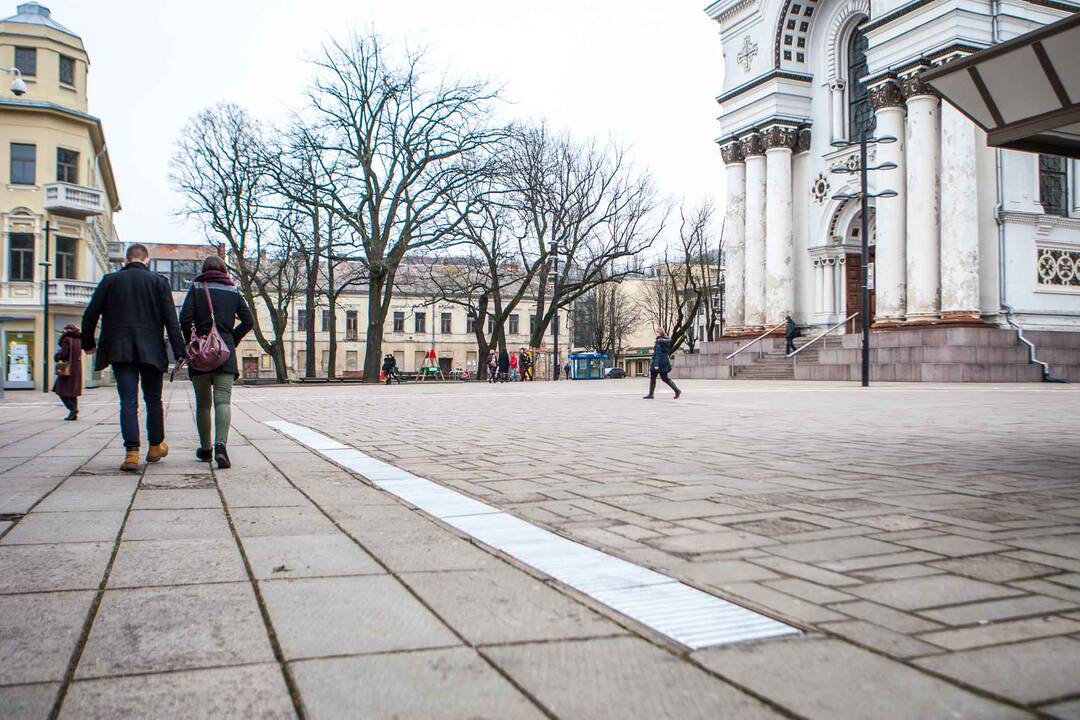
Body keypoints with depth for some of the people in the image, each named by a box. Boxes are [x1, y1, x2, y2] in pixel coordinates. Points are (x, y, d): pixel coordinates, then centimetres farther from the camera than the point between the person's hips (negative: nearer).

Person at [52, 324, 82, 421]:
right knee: (72, 392, 12)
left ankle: (72, 408, -16)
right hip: (77, 369, 7)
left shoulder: (67, 339, -10)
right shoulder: (78, 340, 12)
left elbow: (63, 353, -16)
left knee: (62, 391, -1)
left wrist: (57, 356, 5)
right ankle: (74, 413, 10)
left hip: (67, 369, -7)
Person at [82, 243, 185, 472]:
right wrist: (180, 351, -5)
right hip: (151, 351, 0)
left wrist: (88, 343, 21)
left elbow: (90, 315, 7)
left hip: (120, 351, 1)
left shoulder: (110, 280, 6)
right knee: (153, 400, 13)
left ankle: (132, 452, -10)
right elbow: (171, 320, -4)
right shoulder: (158, 282, 2)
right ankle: (156, 446, 24)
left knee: (128, 401, -1)